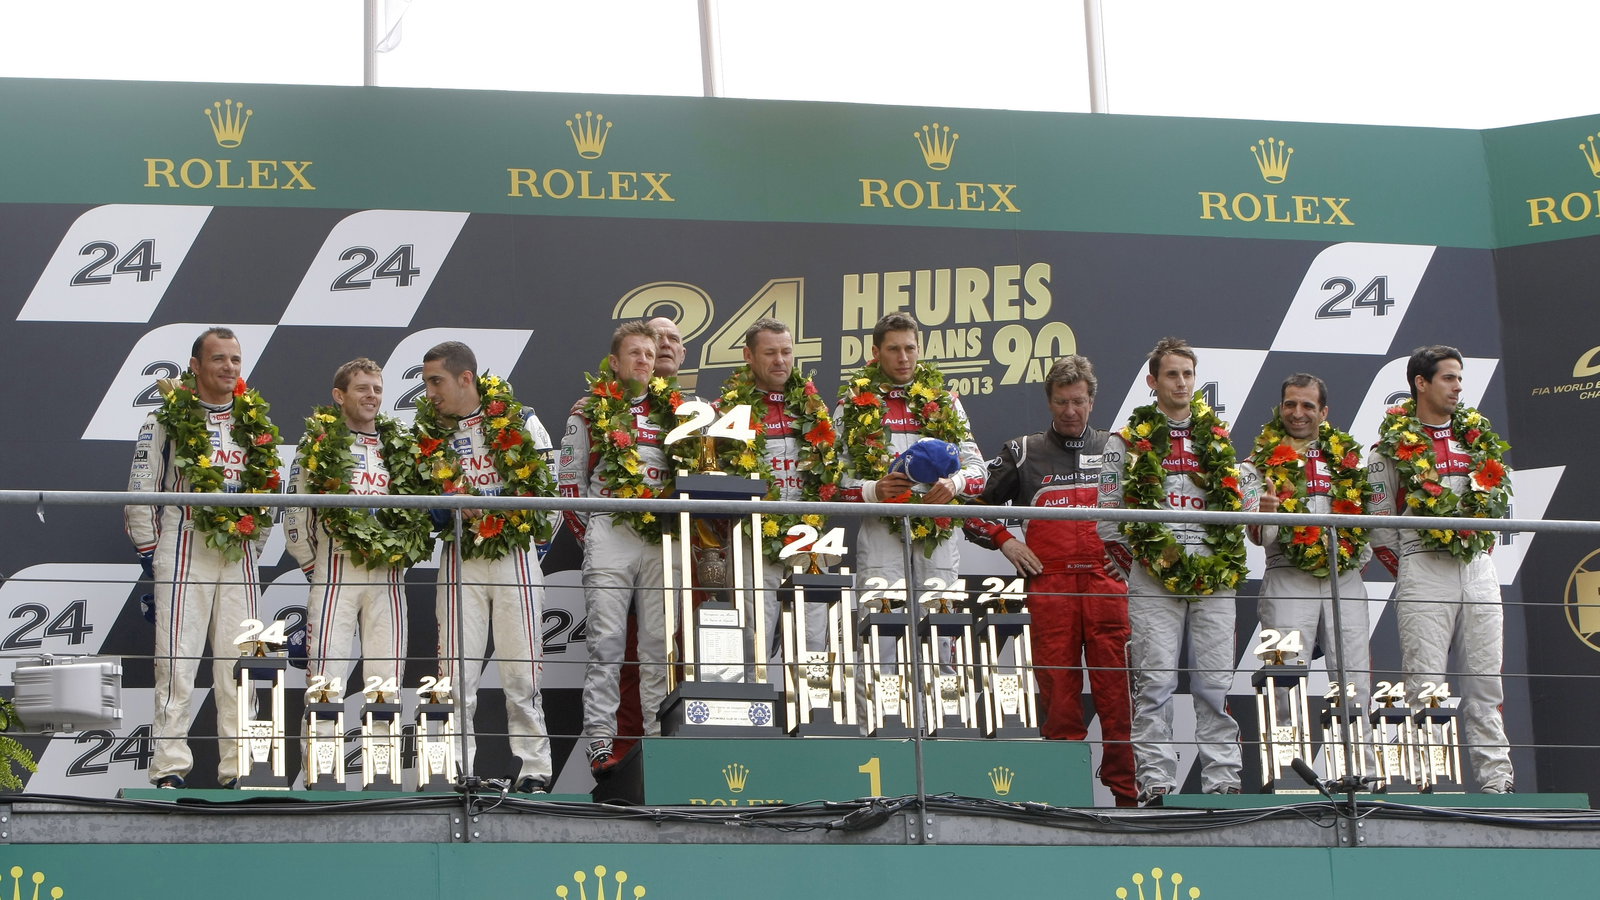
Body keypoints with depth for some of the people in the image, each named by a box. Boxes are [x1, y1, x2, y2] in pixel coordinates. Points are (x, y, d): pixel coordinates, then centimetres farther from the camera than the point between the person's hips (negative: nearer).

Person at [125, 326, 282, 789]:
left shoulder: (255, 423, 15)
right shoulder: (167, 420, 1)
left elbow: (266, 490, 20)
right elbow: (140, 494, 0)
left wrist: (256, 551, 13)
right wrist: (149, 558, -5)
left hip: (239, 556, 4)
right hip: (184, 551, -4)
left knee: (239, 663, 2)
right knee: (177, 659, -7)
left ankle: (238, 766, 6)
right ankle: (170, 767, -5)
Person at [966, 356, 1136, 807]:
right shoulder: (1023, 453, 13)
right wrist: (1005, 541, 3)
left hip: (1108, 583, 0)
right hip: (1049, 586, 0)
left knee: (1117, 691, -3)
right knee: (1058, 693, -2)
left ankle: (1127, 792, 2)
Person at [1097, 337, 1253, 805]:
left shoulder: (1219, 439, 17)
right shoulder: (1127, 442, 7)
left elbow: (1242, 505, 23)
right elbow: (1108, 516, 6)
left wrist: (1229, 554, 11)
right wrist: (1130, 567, 2)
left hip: (1215, 577, 3)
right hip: (1153, 579, -3)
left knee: (1217, 682, 1)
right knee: (1155, 681, -6)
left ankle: (1222, 780, 4)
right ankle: (1155, 781, -5)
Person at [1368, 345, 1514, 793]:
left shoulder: (1479, 437, 15)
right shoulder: (1394, 445, 1)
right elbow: (1378, 520, 1)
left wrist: (1484, 544, 13)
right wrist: (1403, 568, 1)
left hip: (1479, 567, 4)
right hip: (1423, 568, -4)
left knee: (1486, 680, 3)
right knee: (1425, 683, -7)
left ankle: (1495, 777, 5)